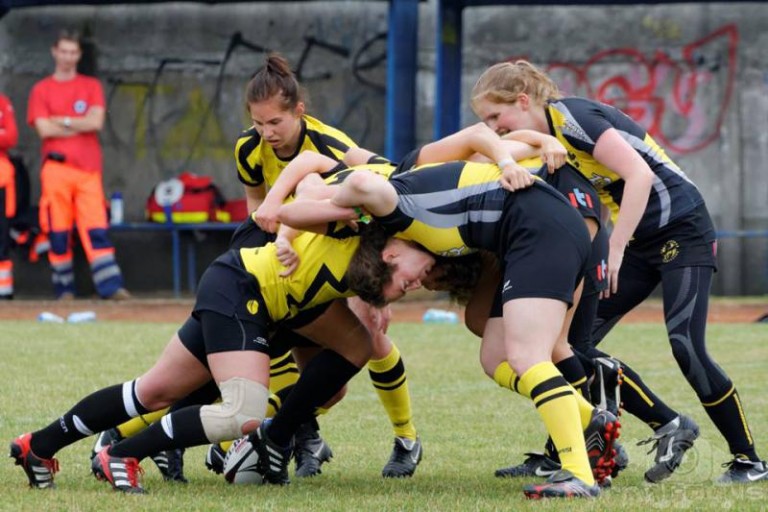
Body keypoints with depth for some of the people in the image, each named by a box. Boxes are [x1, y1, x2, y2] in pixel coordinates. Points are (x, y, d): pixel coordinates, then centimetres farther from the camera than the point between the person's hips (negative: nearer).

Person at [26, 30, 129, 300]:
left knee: (96, 229, -9)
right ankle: (64, 288, 5)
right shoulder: (41, 90, 10)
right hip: (56, 168, 0)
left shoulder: (91, 86, 14)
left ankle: (111, 286, -18)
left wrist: (62, 121, -1)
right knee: (58, 233, -2)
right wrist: (81, 125, -2)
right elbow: (44, 129, -4)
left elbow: (96, 121, -2)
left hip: (88, 170, 0)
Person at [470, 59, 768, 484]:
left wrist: (615, 250, -26)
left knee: (686, 346, -19)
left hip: (683, 230, -9)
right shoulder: (544, 134, 8)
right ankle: (669, 426, 7)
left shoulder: (573, 116, -18)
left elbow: (638, 175, -26)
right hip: (641, 243, 9)